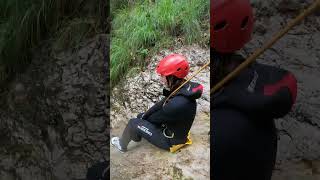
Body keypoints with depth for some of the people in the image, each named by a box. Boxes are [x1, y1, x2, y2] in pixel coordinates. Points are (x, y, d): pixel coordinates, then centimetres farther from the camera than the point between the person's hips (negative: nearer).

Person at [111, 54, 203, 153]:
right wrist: (144, 115, -2)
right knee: (141, 116, 17)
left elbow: (156, 118, -20)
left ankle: (121, 145, 23)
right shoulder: (184, 87, -12)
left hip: (170, 140, -8)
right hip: (172, 127, 8)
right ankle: (136, 136, 43)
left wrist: (144, 117, 0)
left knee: (133, 123, -2)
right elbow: (162, 104, 0)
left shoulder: (177, 104, -38)